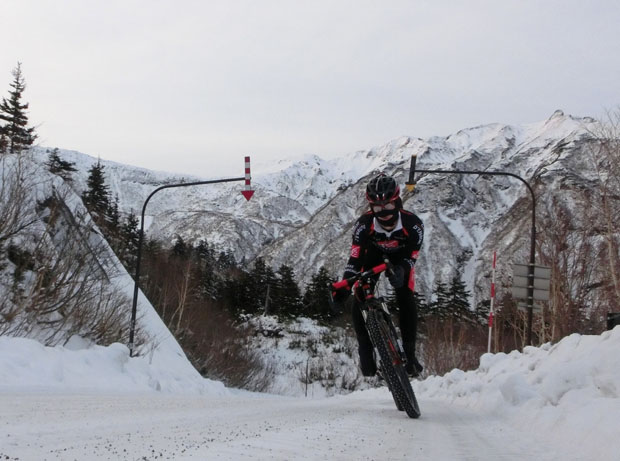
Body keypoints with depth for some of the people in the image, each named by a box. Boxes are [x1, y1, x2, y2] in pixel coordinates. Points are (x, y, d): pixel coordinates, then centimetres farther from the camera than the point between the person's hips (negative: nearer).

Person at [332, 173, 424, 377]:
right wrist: (345, 284, -49)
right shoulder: (364, 223, -35)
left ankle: (409, 353, -2)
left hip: (401, 257, -1)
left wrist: (400, 271, -50)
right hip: (374, 254, 1)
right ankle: (365, 351, 0)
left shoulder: (412, 223, -35)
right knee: (359, 302, -16)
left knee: (406, 302, -17)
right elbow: (355, 255, -35)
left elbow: (411, 255, -28)